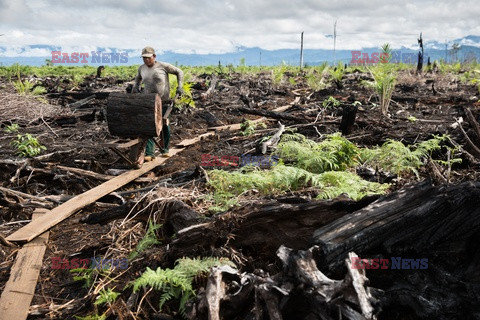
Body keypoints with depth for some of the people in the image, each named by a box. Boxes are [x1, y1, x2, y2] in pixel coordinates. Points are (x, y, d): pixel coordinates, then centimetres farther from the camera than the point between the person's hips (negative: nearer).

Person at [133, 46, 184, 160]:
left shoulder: (163, 66, -6)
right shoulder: (142, 68, 7)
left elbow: (179, 72, 1)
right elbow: (138, 78, 30)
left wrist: (180, 86, -9)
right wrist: (135, 86, 11)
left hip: (163, 101, -2)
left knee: (164, 125, 9)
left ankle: (165, 150, 27)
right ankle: (149, 153, -10)